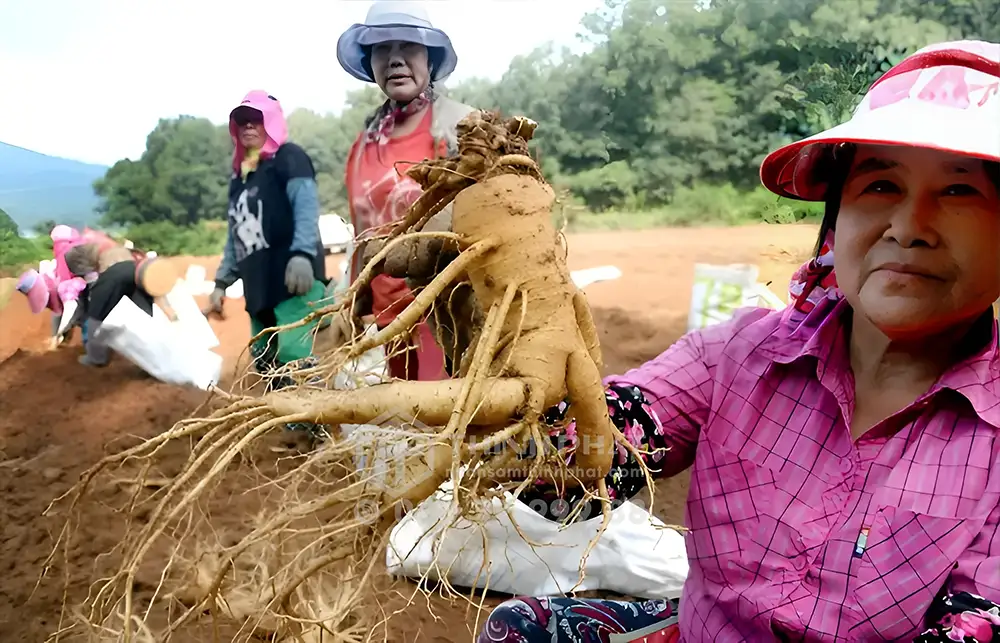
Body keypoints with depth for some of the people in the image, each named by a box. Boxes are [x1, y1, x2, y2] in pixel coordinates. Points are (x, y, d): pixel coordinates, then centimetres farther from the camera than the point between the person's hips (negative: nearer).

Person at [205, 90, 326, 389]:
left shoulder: (288, 157, 2)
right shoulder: (239, 175, 24)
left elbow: (306, 205, -14)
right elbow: (234, 236, 27)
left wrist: (302, 254, -28)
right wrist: (222, 281, 23)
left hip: (294, 276, -8)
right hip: (259, 284, 9)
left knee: (293, 353, -21)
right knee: (263, 358, 8)